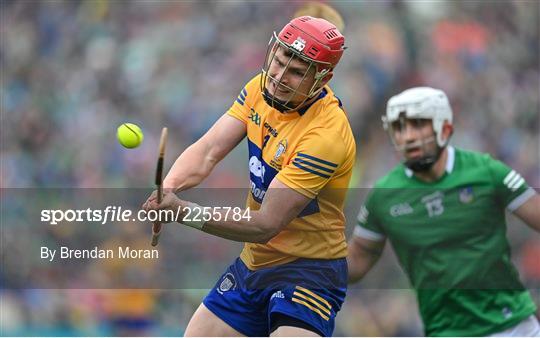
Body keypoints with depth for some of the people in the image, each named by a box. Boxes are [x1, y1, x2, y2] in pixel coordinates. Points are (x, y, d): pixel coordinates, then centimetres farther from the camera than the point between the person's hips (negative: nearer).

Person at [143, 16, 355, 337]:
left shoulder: (326, 134, -26)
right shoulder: (262, 87, -3)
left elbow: (266, 225, -27)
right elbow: (209, 150, -7)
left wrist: (182, 210, -34)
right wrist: (168, 188, -28)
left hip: (308, 270, -7)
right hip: (253, 262, 7)